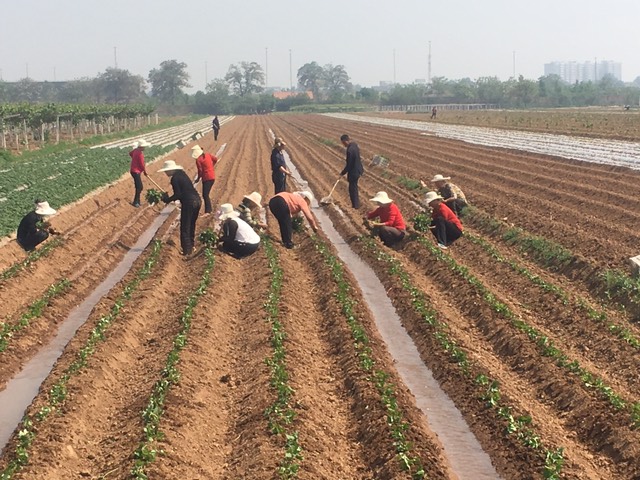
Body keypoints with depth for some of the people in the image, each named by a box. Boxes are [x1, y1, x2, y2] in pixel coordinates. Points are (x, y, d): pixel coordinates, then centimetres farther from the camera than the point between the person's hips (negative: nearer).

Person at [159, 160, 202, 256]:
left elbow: (177, 195, -15)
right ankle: (191, 246, 33)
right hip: (197, 200, 9)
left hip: (189, 203, -9)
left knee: (185, 228, 2)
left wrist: (167, 200, -3)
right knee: (191, 225, 22)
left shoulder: (174, 178, -11)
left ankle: (187, 250, 6)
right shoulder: (181, 173, 14)